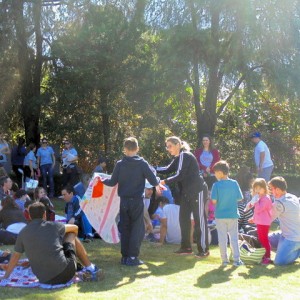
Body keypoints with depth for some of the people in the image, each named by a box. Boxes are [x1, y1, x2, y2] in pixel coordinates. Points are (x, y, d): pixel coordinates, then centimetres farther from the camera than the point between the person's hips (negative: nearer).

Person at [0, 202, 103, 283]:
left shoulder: (23, 233, 7)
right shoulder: (53, 226, 1)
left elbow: (15, 256, 15)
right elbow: (75, 228, 18)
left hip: (44, 280, 3)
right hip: (64, 272, -3)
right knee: (72, 235, 21)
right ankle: (90, 269, 26)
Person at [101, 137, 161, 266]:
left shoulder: (120, 164, -2)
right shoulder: (142, 163, -7)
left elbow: (113, 182, 4)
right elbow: (153, 180, -9)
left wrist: (103, 180, 23)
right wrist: (158, 183, 13)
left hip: (124, 201, 3)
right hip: (137, 201, -2)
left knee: (125, 229, 12)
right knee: (137, 229, 3)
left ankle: (125, 256, 15)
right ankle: (133, 257, -4)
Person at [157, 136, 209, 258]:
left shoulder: (185, 156, -16)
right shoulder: (178, 158, 12)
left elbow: (180, 175, -22)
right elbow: (168, 170, 14)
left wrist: (165, 181, -19)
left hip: (197, 191, -10)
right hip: (186, 192, 10)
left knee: (199, 220, -5)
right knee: (183, 218, 9)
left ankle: (204, 249, 1)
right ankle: (186, 247, 17)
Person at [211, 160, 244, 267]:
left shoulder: (216, 185, -12)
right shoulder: (234, 183, -4)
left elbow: (214, 200, -14)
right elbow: (239, 198, -1)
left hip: (220, 215, -2)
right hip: (233, 215, 2)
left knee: (222, 238, 8)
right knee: (234, 237, 10)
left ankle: (224, 260, 12)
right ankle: (236, 259, 11)